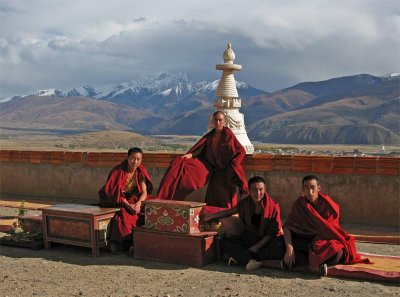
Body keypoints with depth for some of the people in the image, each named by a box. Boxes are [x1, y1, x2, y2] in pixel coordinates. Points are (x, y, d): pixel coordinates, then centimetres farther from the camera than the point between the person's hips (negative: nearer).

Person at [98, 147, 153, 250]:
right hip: (116, 201, -4)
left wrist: (138, 203, -28)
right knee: (124, 213, -34)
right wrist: (128, 205, -28)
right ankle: (126, 242, -21)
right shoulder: (118, 171, -15)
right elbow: (115, 193, -17)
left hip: (135, 200, 4)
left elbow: (144, 192, -8)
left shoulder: (140, 171, -3)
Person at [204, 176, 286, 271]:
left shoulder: (273, 206, -9)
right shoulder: (245, 203, 2)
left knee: (279, 247, -37)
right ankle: (249, 260, -38)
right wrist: (212, 216, 14)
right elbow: (229, 212, 20)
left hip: (265, 241, -4)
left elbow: (273, 232, -9)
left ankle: (238, 256, -33)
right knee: (224, 240, -17)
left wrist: (257, 246, -18)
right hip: (248, 238, 4)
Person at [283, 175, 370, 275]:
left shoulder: (328, 205, -13)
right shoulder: (299, 204, -8)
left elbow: (330, 229, -10)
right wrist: (289, 248, -29)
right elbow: (287, 226, -13)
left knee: (336, 253, -38)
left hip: (326, 240, -3)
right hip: (305, 240, 3)